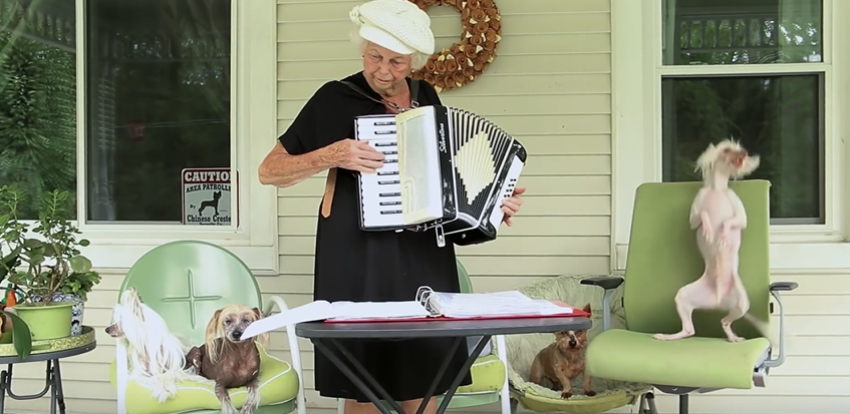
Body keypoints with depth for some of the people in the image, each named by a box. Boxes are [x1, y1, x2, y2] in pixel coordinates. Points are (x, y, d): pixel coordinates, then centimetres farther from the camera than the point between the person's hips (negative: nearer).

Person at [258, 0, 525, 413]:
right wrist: (331, 155, -16)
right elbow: (269, 172, -2)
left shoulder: (427, 98, 10)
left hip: (424, 259, 4)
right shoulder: (335, 98, -4)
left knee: (423, 380, 6)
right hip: (358, 259, -4)